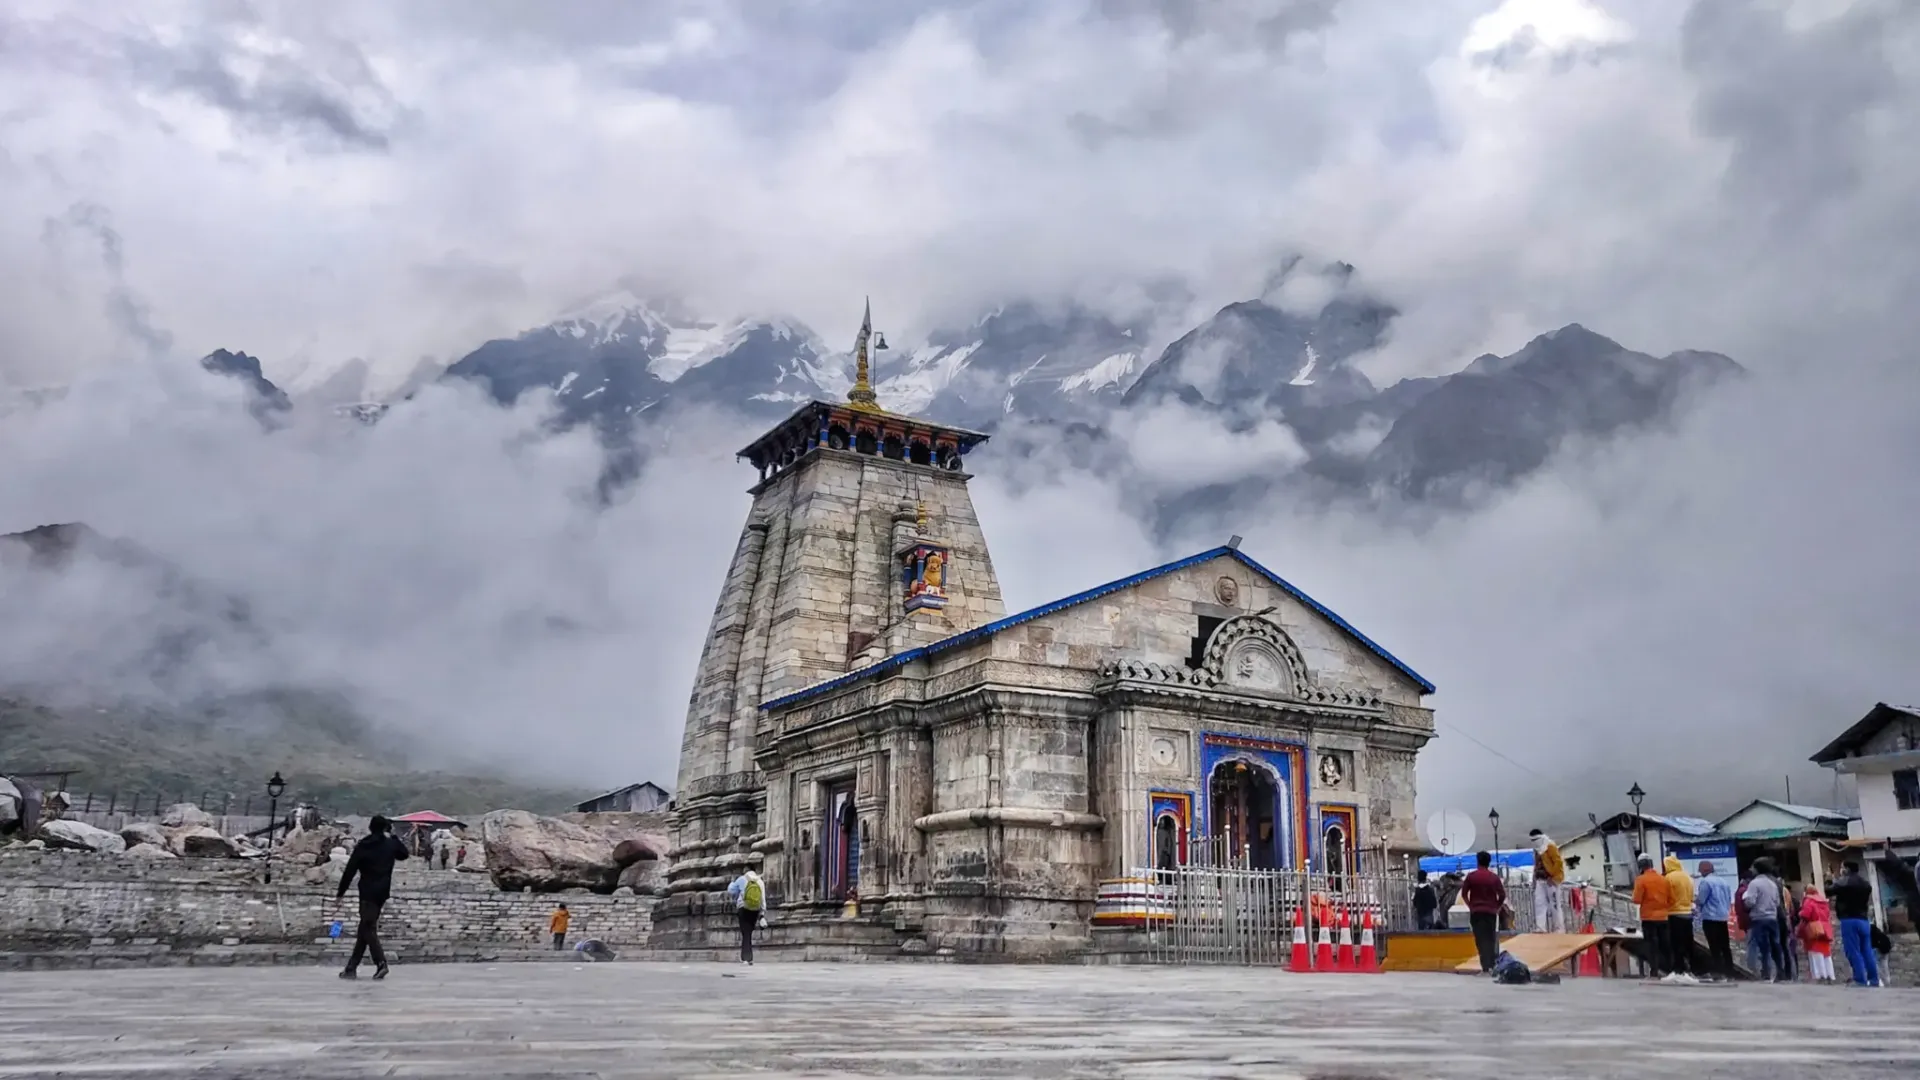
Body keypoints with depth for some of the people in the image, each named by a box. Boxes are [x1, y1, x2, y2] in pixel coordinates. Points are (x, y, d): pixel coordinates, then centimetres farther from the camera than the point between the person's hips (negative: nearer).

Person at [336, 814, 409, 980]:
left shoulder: (362, 847, -6)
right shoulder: (391, 845, 4)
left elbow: (350, 871, -7)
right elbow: (404, 853, 26)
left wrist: (341, 893, -1)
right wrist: (393, 837, 24)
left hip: (368, 892, -5)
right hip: (383, 892, 5)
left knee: (368, 928, -7)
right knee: (366, 929, 11)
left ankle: (381, 963, -22)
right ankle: (352, 967, 14)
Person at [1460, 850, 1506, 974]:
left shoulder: (1471, 876, -2)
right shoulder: (1494, 877, -1)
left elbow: (1464, 893, -1)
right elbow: (1502, 895, -4)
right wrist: (1497, 906, 10)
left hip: (1476, 912, -1)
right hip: (1491, 912, 1)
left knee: (1481, 939, -2)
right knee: (1491, 939, 11)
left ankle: (1485, 967, -9)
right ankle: (1491, 966, 9)